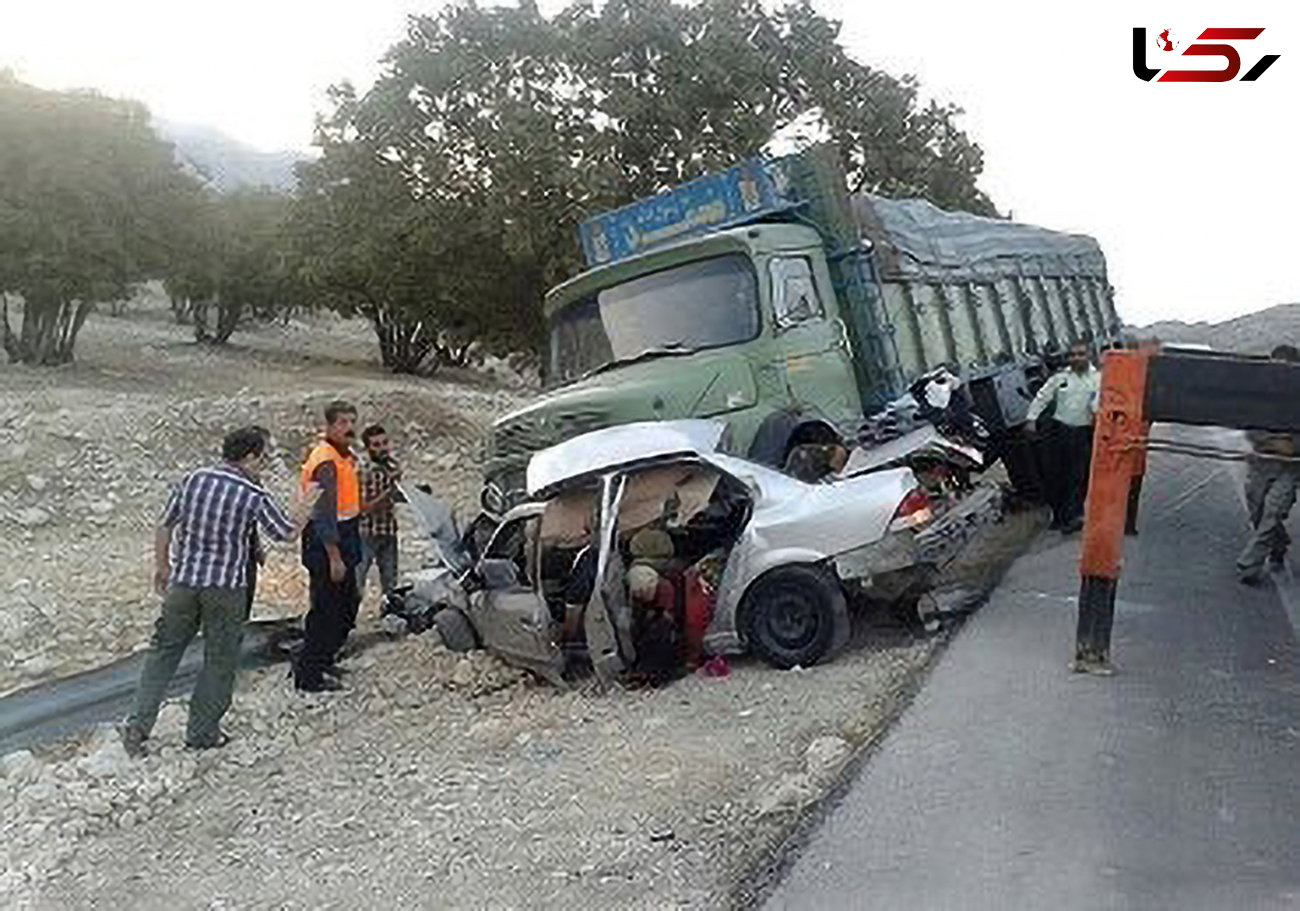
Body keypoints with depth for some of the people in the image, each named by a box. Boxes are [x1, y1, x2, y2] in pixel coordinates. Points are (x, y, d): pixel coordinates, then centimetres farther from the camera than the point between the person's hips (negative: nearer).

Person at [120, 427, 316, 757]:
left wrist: (161, 566, 21)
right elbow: (286, 533, 1)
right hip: (226, 587, -4)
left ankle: (138, 724, 12)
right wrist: (300, 508, 20)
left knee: (164, 651, 15)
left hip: (183, 581, 4)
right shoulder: (254, 496, -10)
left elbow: (165, 527, 8)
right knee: (220, 661, 10)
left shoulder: (192, 480, 1)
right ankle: (202, 732, 17)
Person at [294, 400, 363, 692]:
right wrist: (334, 558, -25)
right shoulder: (325, 461, -19)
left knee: (347, 605, 18)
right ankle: (309, 675, 4)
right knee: (326, 609, -5)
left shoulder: (346, 456, 13)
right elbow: (324, 514, -24)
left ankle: (323, 660, 32)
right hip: (325, 542, -10)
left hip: (344, 537, 10)